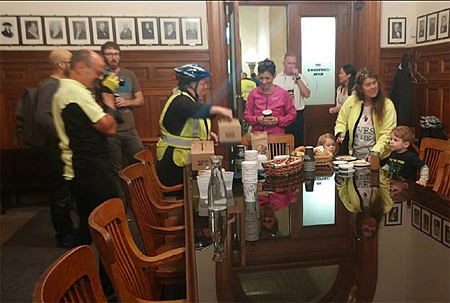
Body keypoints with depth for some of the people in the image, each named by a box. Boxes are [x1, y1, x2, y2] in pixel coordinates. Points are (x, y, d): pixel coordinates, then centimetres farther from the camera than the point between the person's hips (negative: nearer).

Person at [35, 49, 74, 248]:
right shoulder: (50, 86, -14)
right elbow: (42, 117, -27)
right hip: (59, 148, -10)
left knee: (66, 190, 16)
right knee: (61, 192, 0)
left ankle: (66, 230, 29)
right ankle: (64, 236, 12)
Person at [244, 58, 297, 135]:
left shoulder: (283, 93, 5)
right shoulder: (253, 93, 8)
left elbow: (292, 115, 9)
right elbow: (247, 115, 12)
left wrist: (278, 120, -7)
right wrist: (257, 120, -8)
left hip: (277, 135, -1)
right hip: (257, 134, 1)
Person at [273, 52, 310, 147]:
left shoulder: (301, 77, 8)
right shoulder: (276, 78, 5)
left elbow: (307, 94, -6)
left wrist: (297, 78, -8)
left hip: (297, 115, 1)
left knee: (298, 143, 5)